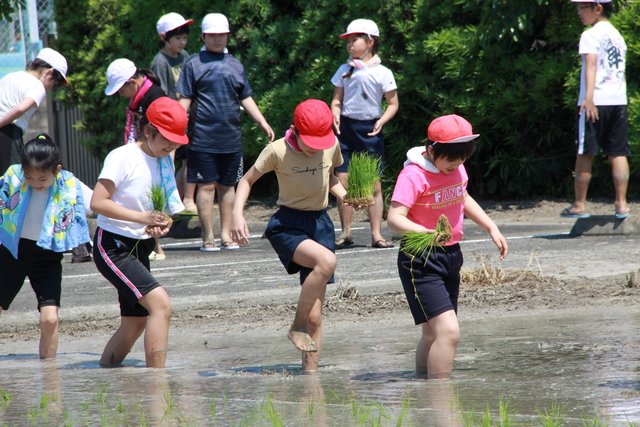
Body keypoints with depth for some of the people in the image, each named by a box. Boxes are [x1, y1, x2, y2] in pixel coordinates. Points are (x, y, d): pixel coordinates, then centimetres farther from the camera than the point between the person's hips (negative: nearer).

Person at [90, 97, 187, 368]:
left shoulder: (164, 162, 9)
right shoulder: (123, 157, -14)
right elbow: (97, 203, -21)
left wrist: (161, 225, -8)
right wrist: (143, 217, -26)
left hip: (140, 250, 9)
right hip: (113, 247, -9)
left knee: (135, 324, 12)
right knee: (160, 304, -22)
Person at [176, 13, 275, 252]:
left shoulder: (235, 65, 14)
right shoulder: (194, 63, 2)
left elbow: (246, 98, 19)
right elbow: (185, 100, 0)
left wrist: (263, 123, 12)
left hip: (231, 138, 4)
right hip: (203, 138, -4)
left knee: (227, 186, 8)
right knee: (206, 186, -3)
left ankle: (226, 236, 14)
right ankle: (208, 238, 1)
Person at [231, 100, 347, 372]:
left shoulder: (331, 145, -1)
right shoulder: (277, 151, -12)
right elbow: (247, 180, 0)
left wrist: (345, 196, -1)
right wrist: (237, 213, -17)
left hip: (320, 224, 4)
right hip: (287, 225, -4)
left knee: (315, 316, 1)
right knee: (326, 260, -35)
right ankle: (298, 326, -17)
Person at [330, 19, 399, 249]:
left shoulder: (382, 73, 0)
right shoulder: (344, 71, 9)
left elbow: (393, 104, 3)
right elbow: (337, 100, 14)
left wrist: (381, 121, -13)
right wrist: (336, 115, -6)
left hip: (370, 131, -3)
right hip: (346, 127, 3)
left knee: (374, 185, -2)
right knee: (343, 182, -1)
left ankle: (376, 234, 3)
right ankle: (346, 233, 8)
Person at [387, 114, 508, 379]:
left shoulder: (456, 169, 6)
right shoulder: (414, 176, -19)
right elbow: (394, 218, -28)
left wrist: (491, 228, 22)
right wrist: (428, 234, -43)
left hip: (451, 257, 8)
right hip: (421, 261, -8)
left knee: (434, 334, 16)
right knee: (448, 330, -19)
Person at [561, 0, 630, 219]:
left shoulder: (591, 35, -5)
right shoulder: (617, 35, 18)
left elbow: (591, 65, -18)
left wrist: (589, 98, -28)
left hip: (595, 102, -7)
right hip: (619, 101, 7)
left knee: (585, 154, 1)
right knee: (618, 153, 5)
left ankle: (579, 205, 5)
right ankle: (621, 204, 0)